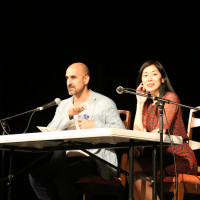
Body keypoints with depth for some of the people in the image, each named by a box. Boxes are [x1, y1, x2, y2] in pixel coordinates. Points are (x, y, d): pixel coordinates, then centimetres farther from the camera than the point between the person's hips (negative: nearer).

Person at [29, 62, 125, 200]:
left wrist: (95, 125, -14)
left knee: (61, 175, -32)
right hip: (69, 156, 6)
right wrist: (68, 116, -8)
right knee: (36, 173, -19)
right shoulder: (64, 105, 20)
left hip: (97, 158, -5)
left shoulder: (105, 103, 6)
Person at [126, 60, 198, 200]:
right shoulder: (147, 103, 17)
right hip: (158, 155, 6)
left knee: (132, 167, -25)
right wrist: (140, 103, 4)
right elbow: (137, 132, 2)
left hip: (179, 158, -6)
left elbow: (161, 131, -17)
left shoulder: (170, 97, -5)